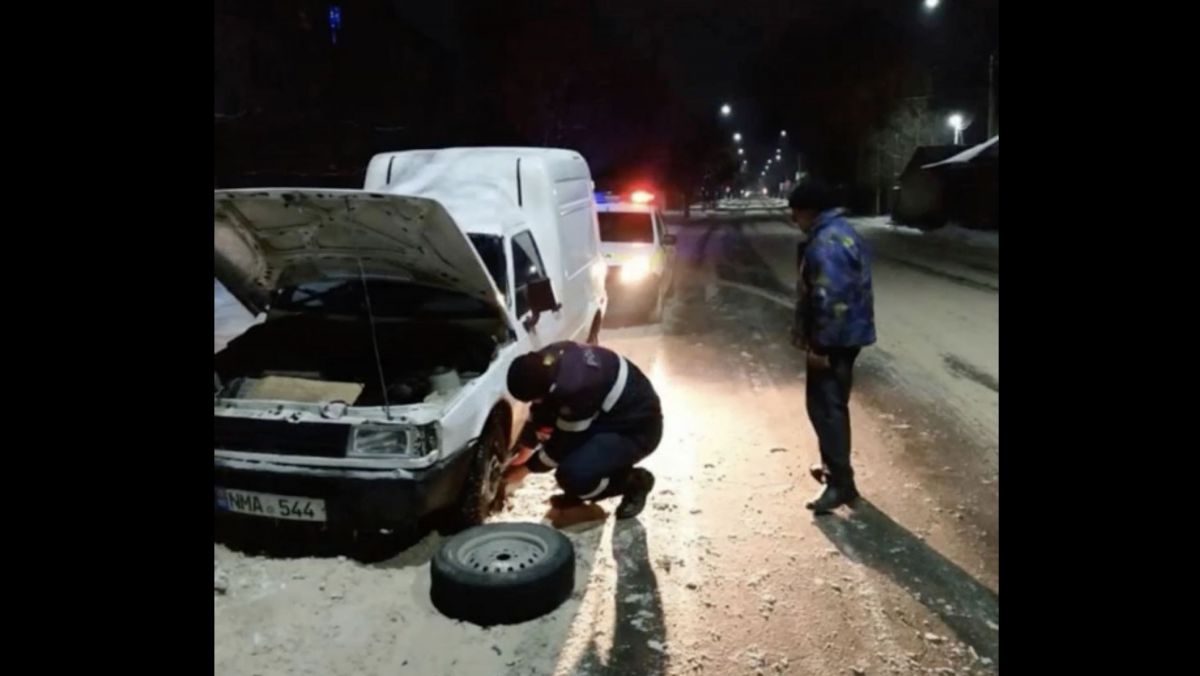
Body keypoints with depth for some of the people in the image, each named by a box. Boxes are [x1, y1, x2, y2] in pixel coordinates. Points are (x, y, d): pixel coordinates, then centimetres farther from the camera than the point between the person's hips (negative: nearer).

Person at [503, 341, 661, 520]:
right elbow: (541, 409, 7)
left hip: (637, 428, -9)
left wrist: (527, 467, -8)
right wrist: (526, 444, 2)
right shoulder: (548, 360, -12)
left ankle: (635, 482, 2)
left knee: (572, 475, -25)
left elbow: (566, 442, -21)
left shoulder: (575, 387, -36)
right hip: (608, 413, 9)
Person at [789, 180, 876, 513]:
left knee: (825, 405, -6)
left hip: (834, 339, -11)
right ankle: (834, 466, 33)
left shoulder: (826, 244, -22)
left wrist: (819, 345, -23)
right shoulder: (840, 232, 13)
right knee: (831, 403, 20)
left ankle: (841, 483, -2)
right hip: (847, 333, 11)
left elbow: (830, 300, -28)